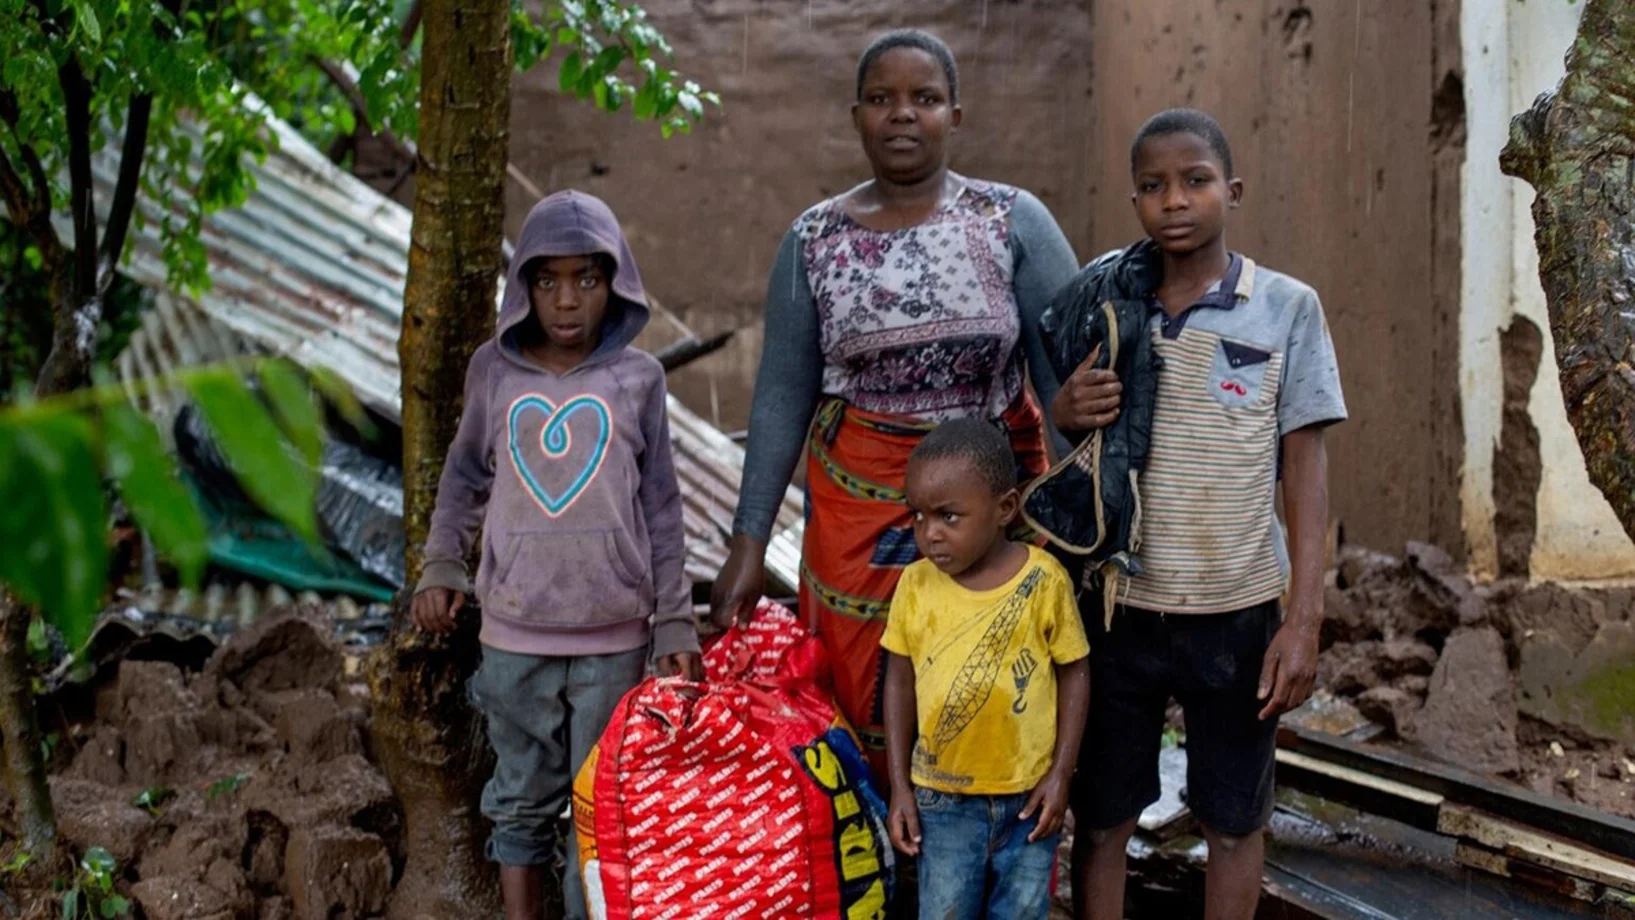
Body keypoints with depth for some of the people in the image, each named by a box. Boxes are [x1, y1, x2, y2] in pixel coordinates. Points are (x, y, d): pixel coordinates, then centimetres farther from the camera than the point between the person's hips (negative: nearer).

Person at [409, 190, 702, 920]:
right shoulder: (493, 369, 0)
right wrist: (440, 565, 2)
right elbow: (466, 475, 13)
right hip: (515, 631, 1)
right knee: (522, 797, 13)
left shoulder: (638, 378, -2)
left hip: (615, 634, -1)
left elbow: (659, 507, 2)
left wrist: (674, 620, 0)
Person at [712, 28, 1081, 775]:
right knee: (864, 707, 6)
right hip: (861, 498, 1)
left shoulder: (1013, 221, -4)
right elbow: (782, 397, 1)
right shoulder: (814, 239, 1)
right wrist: (749, 541, -2)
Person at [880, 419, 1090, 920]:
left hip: (1030, 792, -1)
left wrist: (1061, 773, -5)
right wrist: (900, 786, 1)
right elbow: (899, 682, 2)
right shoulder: (916, 585, -7)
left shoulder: (1044, 580, -13)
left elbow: (1075, 673, -3)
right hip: (943, 796, 1)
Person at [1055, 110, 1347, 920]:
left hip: (1237, 612, -1)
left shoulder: (1287, 309, -4)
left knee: (1233, 820, 13)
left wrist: (1304, 620, -9)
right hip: (1117, 606, 2)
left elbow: (1306, 471, -3)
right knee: (1099, 816, 10)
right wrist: (1063, 416, -13)